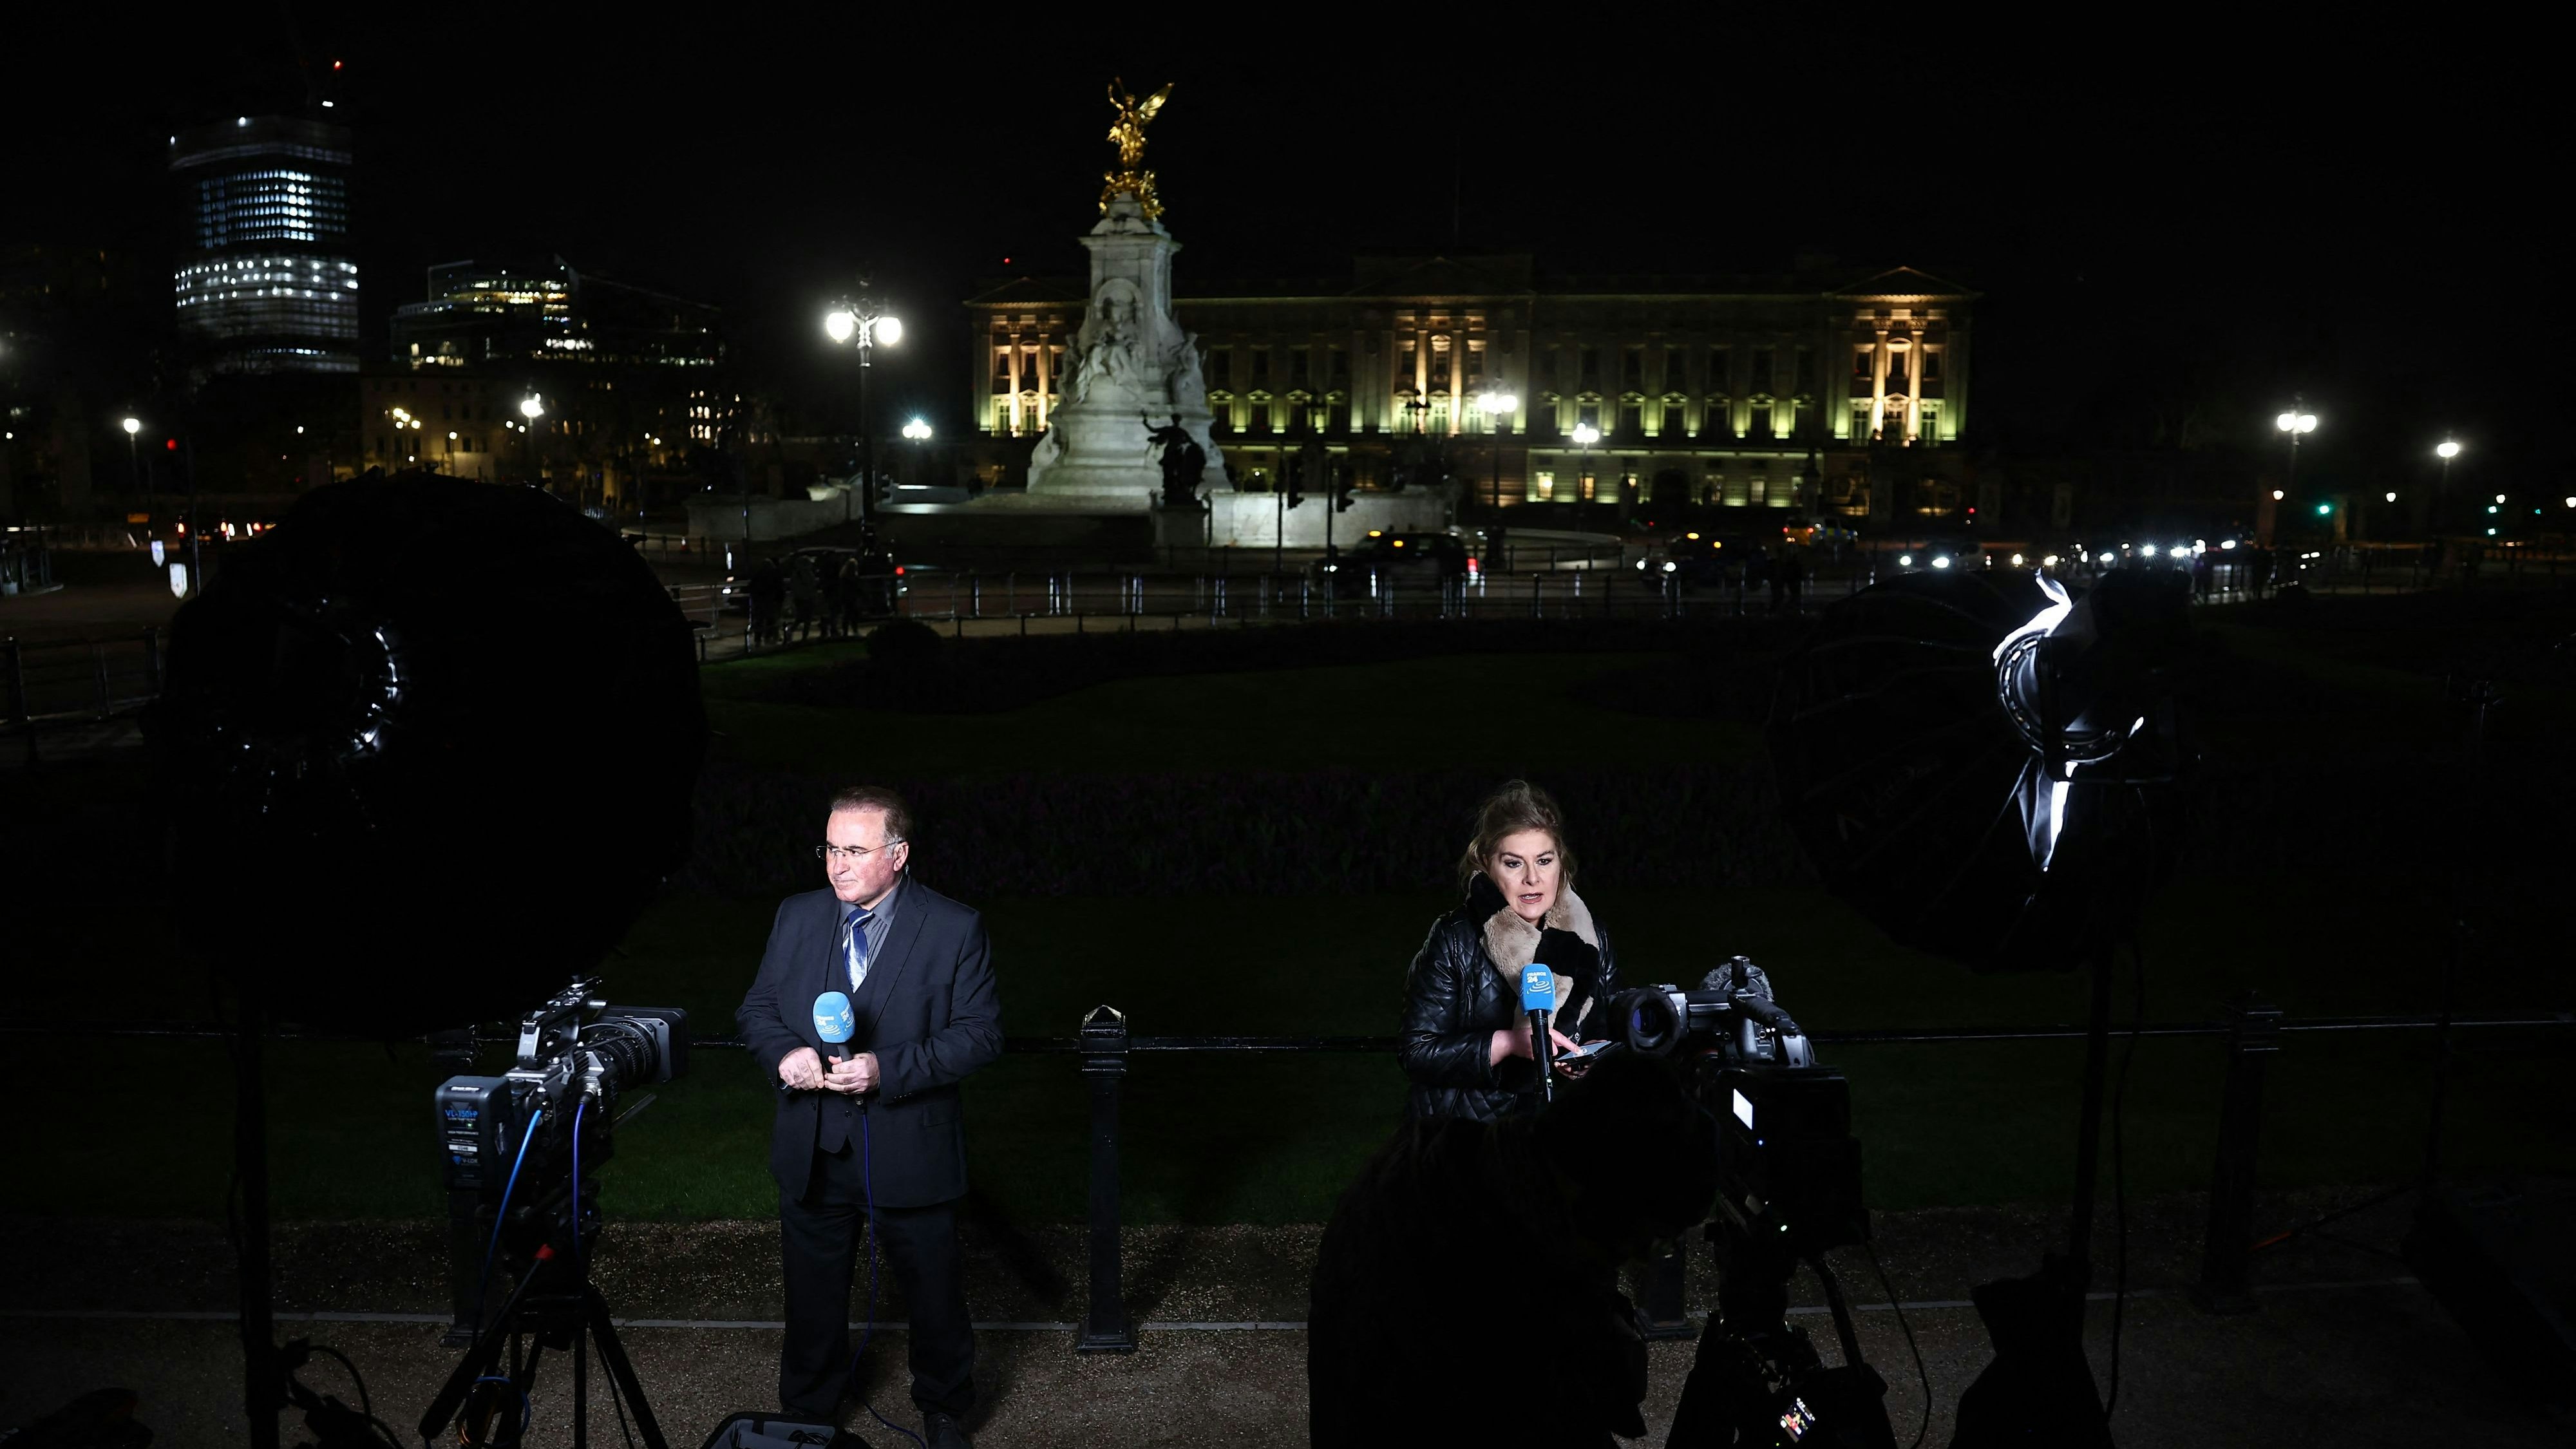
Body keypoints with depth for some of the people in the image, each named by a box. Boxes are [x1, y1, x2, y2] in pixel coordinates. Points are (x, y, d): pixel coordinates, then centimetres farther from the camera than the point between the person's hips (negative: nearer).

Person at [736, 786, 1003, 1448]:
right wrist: (784, 1053, -16)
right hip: (813, 1154, 3)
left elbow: (980, 1031, -12)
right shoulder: (797, 917, 1)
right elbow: (757, 1008, 7)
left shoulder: (954, 928, -10)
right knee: (813, 1294, 19)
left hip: (911, 1155, -3)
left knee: (935, 1295, 14)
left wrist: (888, 1070, -23)